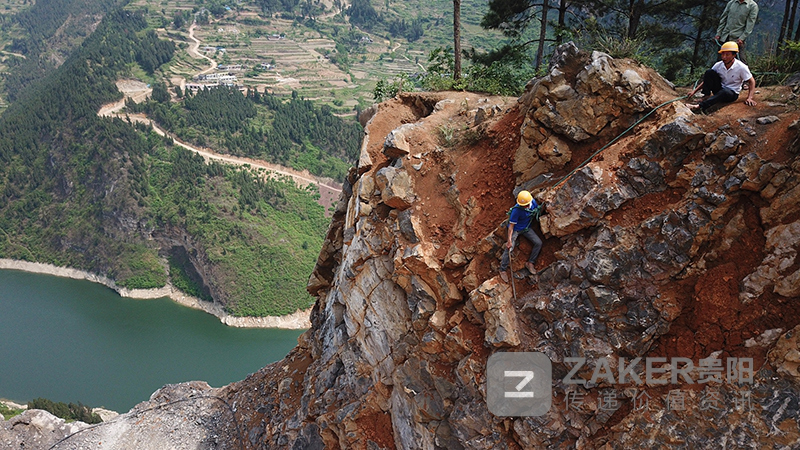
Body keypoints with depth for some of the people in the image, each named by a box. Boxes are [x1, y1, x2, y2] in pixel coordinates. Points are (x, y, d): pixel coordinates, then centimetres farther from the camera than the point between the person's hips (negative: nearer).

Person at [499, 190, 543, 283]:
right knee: (509, 248, -17)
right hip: (516, 229, -6)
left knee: (538, 243, -7)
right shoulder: (516, 210, -32)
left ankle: (530, 263, 7)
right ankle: (503, 270, -2)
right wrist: (509, 240, -24)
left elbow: (537, 211, 9)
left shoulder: (533, 202, -16)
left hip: (526, 228, 6)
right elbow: (511, 225, -25)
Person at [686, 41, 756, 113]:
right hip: (719, 89, 4)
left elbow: (751, 81, -9)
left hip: (732, 94, -3)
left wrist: (750, 98, -21)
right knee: (709, 72, -19)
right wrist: (694, 91, -6)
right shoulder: (718, 65, -7)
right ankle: (706, 96, -26)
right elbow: (707, 79, 3)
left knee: (725, 92, -43)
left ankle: (700, 106, -55)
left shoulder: (741, 67, -17)